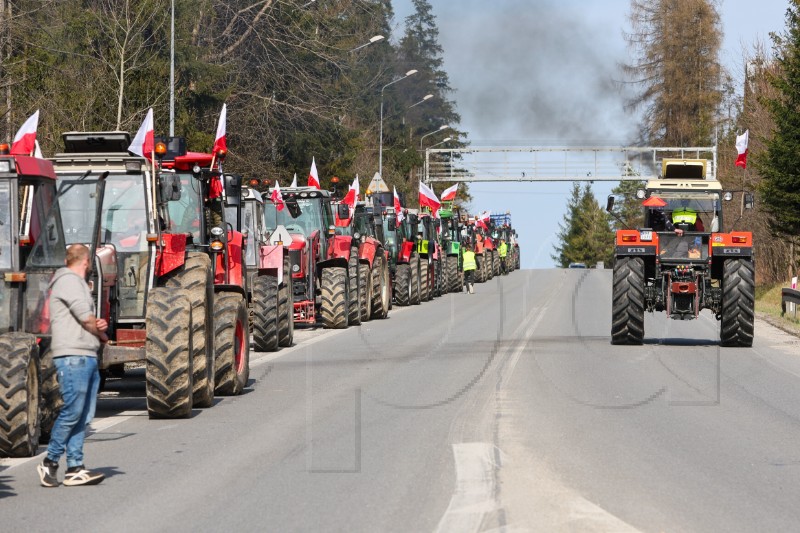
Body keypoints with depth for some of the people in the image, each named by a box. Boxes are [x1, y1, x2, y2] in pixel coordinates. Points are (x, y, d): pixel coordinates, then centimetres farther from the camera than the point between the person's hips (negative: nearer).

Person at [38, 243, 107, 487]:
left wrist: (99, 325, 1)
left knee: (83, 416, 6)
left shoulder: (78, 284, 25)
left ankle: (74, 469, 5)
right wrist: (102, 334, 5)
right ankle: (50, 462, -3)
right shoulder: (68, 281, -7)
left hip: (88, 357, 10)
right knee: (72, 411, -12)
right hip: (73, 356, -10)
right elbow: (85, 318, -13)